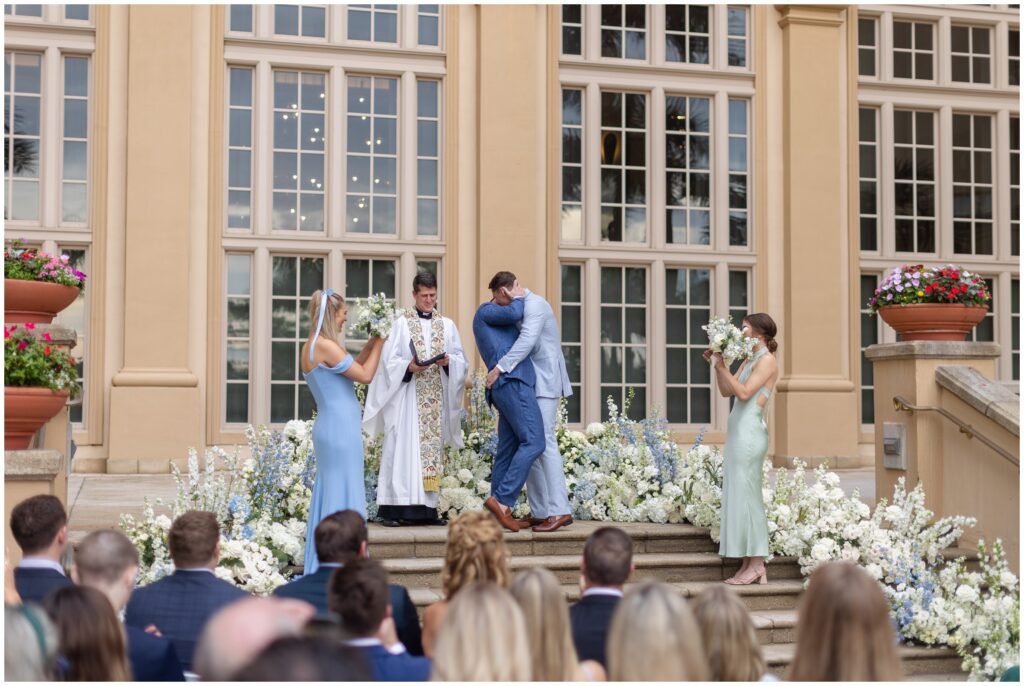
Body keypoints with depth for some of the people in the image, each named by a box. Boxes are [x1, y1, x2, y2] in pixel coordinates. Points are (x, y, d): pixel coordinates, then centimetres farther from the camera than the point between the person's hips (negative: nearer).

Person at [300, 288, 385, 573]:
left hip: (329, 429, 10)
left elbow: (352, 369, 17)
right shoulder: (326, 346, -16)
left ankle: (321, 564, 20)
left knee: (328, 493, 14)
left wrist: (368, 346, 13)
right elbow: (365, 375, -13)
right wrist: (378, 345, -2)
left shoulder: (312, 346, 12)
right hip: (341, 429, -10)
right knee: (343, 495, -4)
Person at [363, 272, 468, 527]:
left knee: (432, 447, 3)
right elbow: (389, 361, -2)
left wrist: (448, 361, -12)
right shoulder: (401, 324, 4)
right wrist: (409, 367, -19)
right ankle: (395, 508, -9)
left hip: (437, 398, 3)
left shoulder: (447, 325, 13)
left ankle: (427, 508, 6)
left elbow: (461, 360, 9)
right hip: (408, 398, -3)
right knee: (403, 448, -8)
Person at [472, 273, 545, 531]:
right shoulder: (485, 311, 3)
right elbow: (514, 313, -14)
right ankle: (502, 499, -21)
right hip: (512, 382, -10)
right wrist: (518, 299, 4)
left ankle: (500, 512, 2)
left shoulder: (497, 320, 30)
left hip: (506, 387, 10)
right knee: (533, 442, -17)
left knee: (508, 450, 4)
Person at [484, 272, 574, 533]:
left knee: (544, 442, -15)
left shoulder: (534, 304, -10)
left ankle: (559, 510, -17)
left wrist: (500, 367, -27)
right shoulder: (524, 308, 20)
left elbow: (527, 340, -24)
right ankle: (539, 511, 8)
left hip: (543, 383, -10)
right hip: (529, 384, 10)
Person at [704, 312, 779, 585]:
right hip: (738, 430, 9)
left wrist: (722, 367, -13)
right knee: (738, 493, 7)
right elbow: (726, 391, 19)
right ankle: (750, 563, 9)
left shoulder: (767, 360, -7)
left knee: (746, 493, -8)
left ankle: (756, 564, -5)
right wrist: (717, 366, 9)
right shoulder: (749, 360, 18)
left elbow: (744, 392, -17)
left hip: (749, 431, -9)